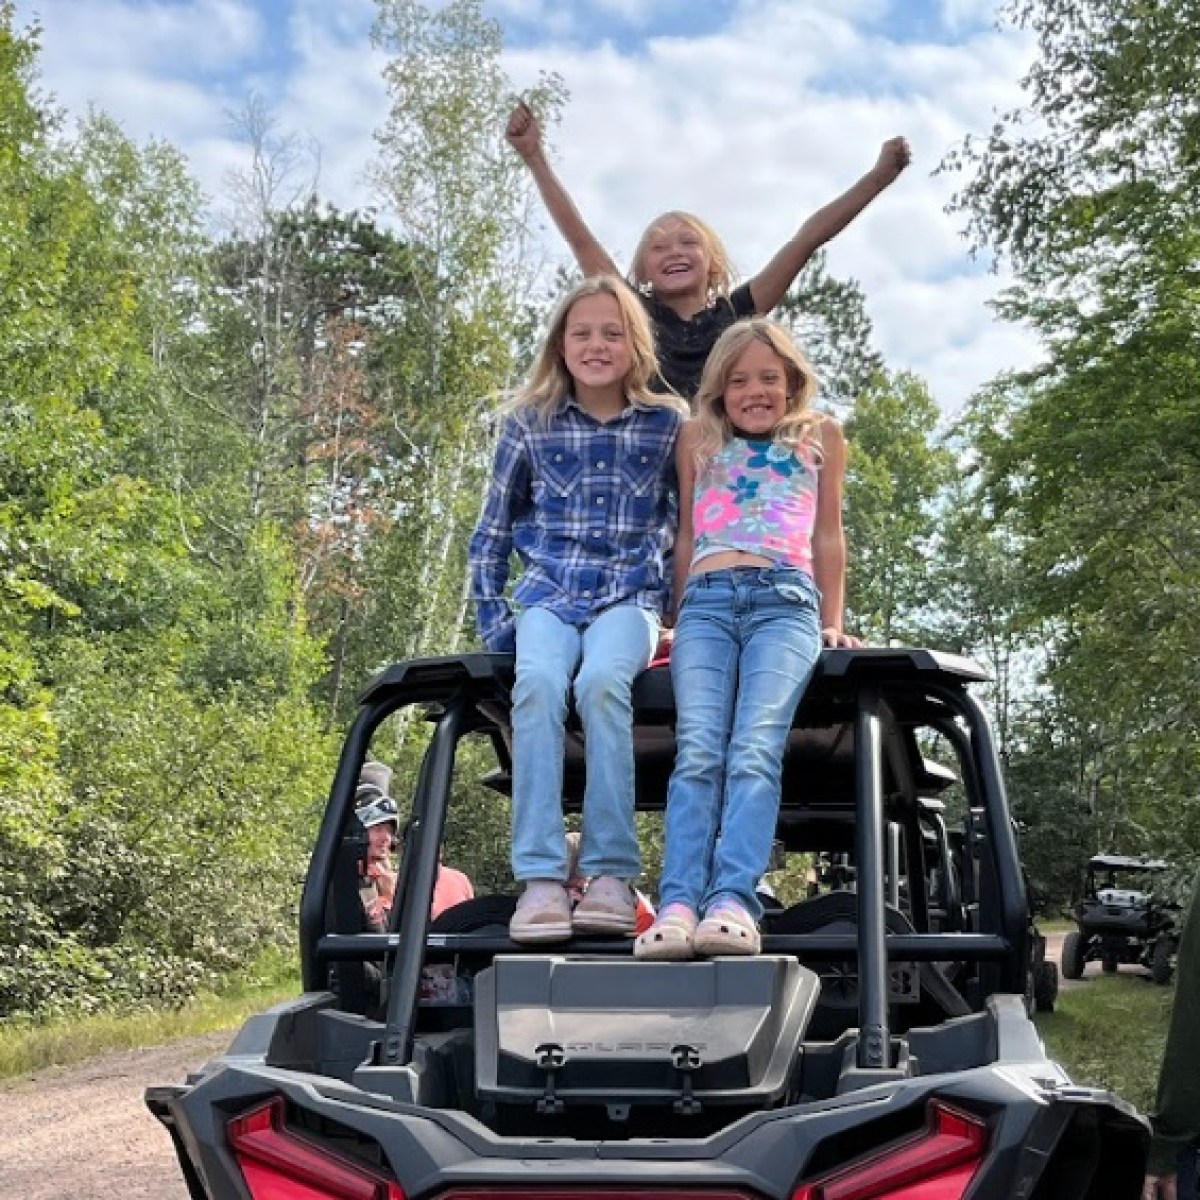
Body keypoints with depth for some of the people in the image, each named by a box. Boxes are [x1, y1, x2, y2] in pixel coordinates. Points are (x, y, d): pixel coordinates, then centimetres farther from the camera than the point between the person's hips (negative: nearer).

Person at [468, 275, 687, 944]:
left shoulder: (668, 425, 9)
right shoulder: (529, 424, 10)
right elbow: (491, 533, 16)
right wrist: (493, 621, 9)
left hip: (630, 596, -1)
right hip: (547, 595, 1)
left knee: (601, 681, -34)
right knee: (537, 683, -33)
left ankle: (613, 875, -31)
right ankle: (541, 879, -35)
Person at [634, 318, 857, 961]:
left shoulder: (821, 437, 24)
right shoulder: (697, 438, 26)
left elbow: (828, 536, 24)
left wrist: (833, 624, 18)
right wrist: (680, 620, 21)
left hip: (785, 601, -1)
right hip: (706, 601, 1)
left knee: (756, 749, -24)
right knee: (699, 752, -21)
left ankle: (733, 903, -38)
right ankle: (678, 906, -34)